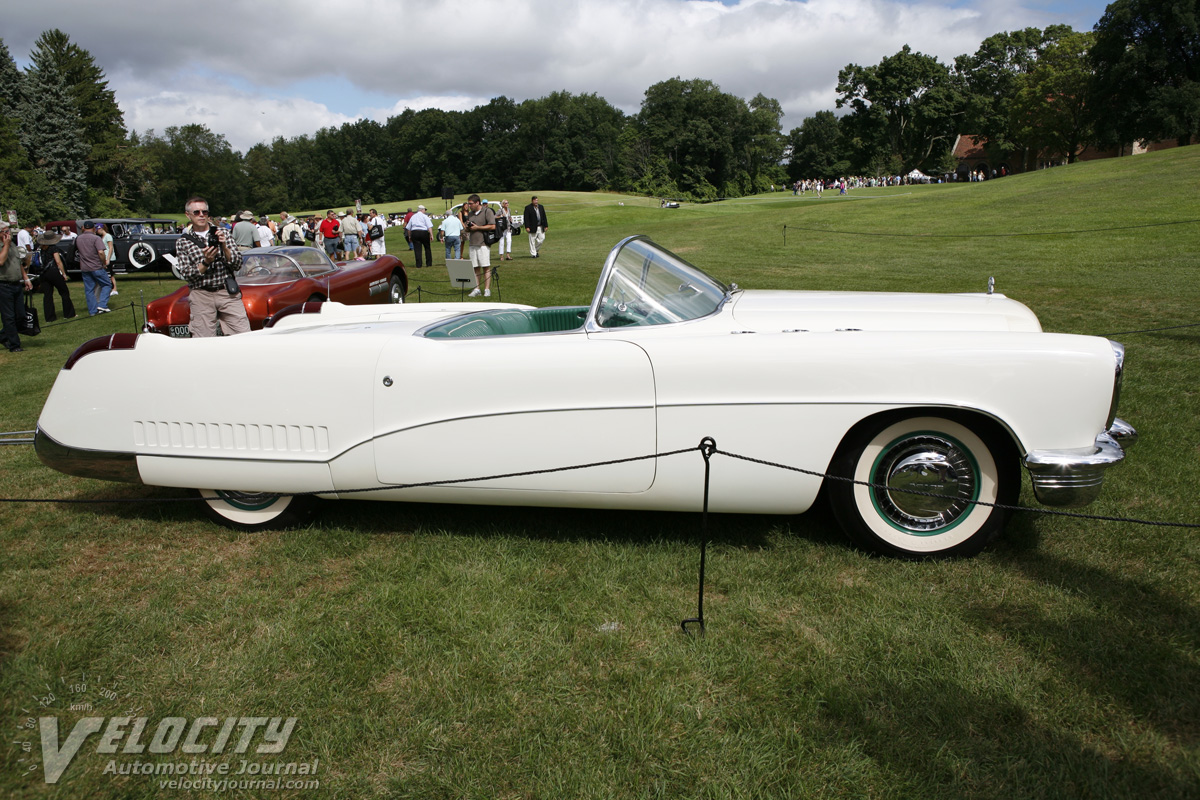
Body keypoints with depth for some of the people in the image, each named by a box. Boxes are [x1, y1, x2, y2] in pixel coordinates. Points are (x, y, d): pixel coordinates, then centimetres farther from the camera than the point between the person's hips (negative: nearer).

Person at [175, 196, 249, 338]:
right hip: (201, 295, 0)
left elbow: (237, 265, 4)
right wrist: (206, 262, -15)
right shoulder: (183, 242, 8)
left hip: (228, 292, 1)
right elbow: (186, 274, 0)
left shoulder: (223, 234, 11)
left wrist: (224, 247, -12)